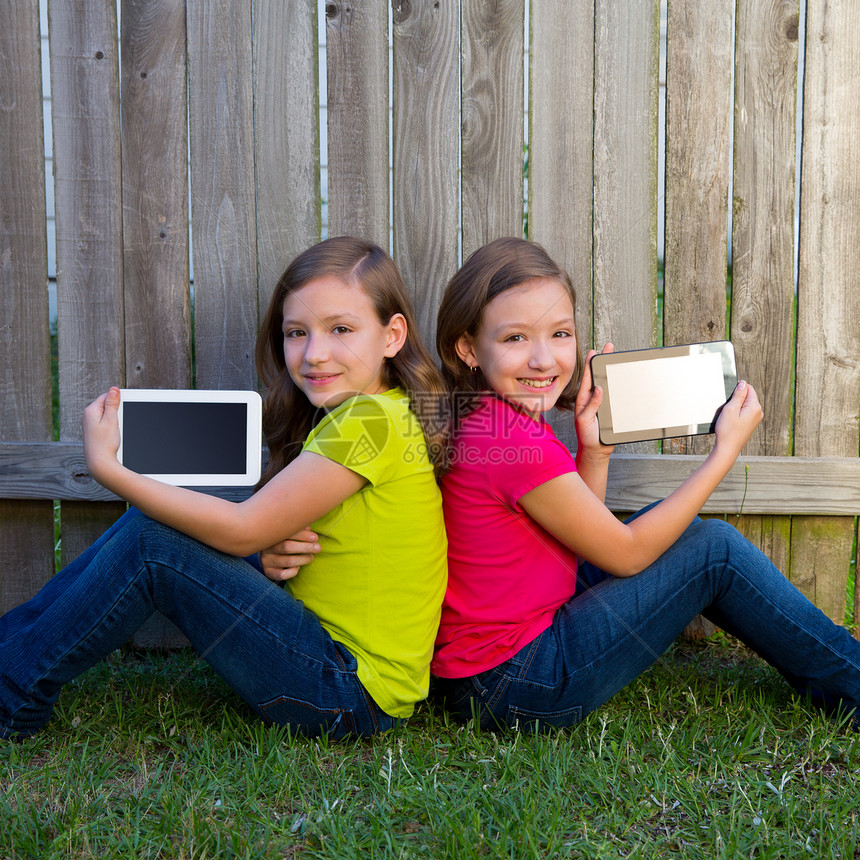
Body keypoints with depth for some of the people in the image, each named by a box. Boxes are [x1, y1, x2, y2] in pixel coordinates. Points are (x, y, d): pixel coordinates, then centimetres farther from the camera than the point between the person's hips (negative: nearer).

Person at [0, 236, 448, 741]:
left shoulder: (375, 417, -19)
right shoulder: (333, 418, 12)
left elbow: (243, 530, -18)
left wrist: (107, 467, -13)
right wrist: (276, 559, -10)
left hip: (357, 697, -9)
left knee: (150, 540, -14)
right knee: (151, 525, 3)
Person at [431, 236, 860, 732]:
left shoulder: (484, 420, 3)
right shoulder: (517, 444, -26)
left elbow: (587, 535, 10)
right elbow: (625, 553, -14)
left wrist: (594, 451, -6)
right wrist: (727, 449, -9)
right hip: (511, 689, -9)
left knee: (666, 524, 15)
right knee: (714, 548, -3)